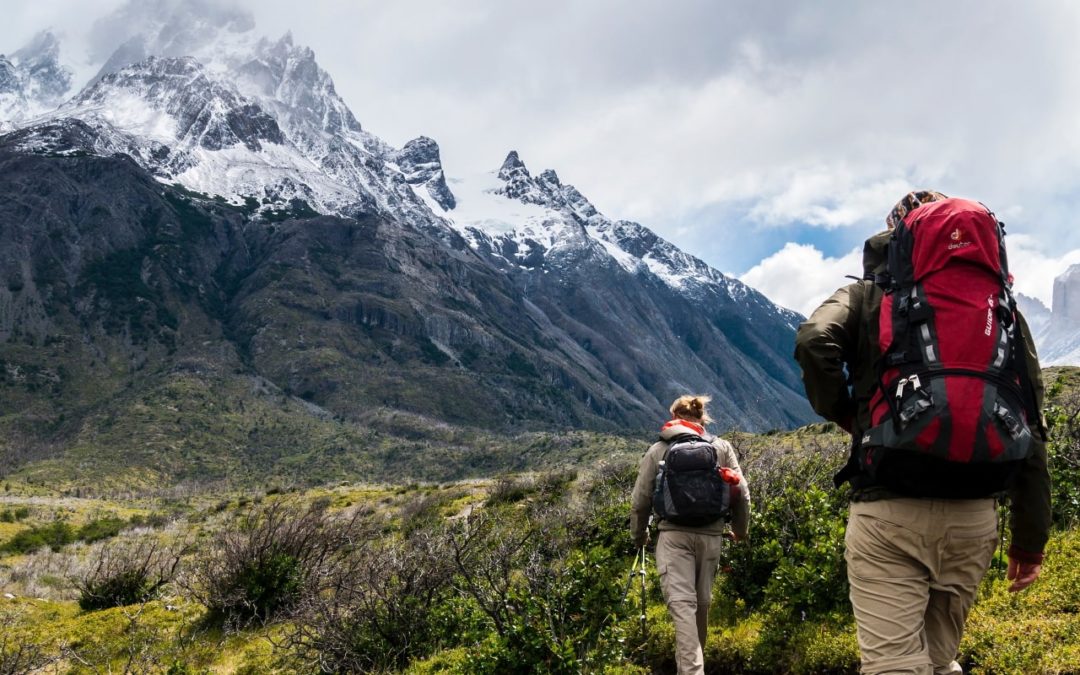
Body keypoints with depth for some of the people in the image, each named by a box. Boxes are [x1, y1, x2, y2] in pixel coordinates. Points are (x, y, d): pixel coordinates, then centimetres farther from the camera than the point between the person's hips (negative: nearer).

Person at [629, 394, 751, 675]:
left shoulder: (658, 450, 6)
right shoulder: (722, 447, 10)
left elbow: (640, 499, 7)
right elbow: (742, 494, 8)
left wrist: (638, 535, 22)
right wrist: (740, 529, 24)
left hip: (674, 534, -2)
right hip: (711, 535, 3)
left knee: (682, 602, -8)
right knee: (702, 602, 16)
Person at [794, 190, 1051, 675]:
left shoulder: (866, 296, 7)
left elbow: (814, 342, -16)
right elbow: (1029, 425, 8)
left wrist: (842, 412, 3)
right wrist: (1030, 534, 12)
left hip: (887, 509, -3)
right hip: (973, 515, 4)